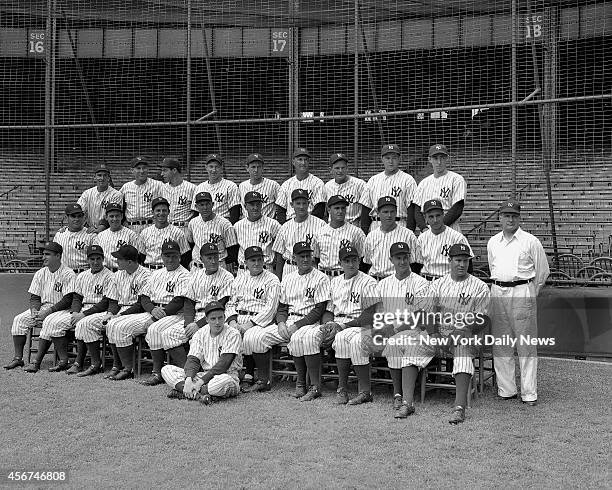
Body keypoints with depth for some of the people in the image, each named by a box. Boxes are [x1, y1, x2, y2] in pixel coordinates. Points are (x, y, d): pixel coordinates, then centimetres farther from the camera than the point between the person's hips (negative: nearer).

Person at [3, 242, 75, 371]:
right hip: (41, 308, 6)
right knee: (19, 319, -13)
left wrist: (48, 311, -22)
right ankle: (18, 358, -13)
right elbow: (34, 297, 12)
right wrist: (34, 310, -10)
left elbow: (68, 300, -16)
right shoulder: (40, 273, 11)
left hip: (60, 310, -6)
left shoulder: (68, 274, -9)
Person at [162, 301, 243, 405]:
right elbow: (193, 359, -1)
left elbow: (223, 364, -17)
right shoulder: (200, 334, 7)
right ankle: (198, 395, -27)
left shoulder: (233, 334, -8)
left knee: (225, 381, -42)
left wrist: (201, 381, -23)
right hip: (204, 374, 5)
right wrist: (189, 380, -22)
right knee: (166, 370, -9)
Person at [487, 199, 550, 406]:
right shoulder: (492, 242, 13)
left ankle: (529, 393, 1)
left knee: (526, 346, -3)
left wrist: (529, 293, 10)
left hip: (523, 292, -4)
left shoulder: (530, 241, -1)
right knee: (500, 346, 6)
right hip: (497, 292, 5)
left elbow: (543, 271, 6)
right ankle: (506, 390, 15)